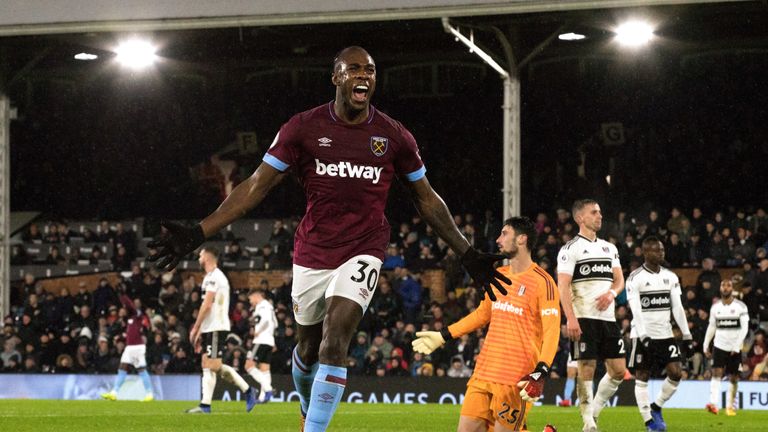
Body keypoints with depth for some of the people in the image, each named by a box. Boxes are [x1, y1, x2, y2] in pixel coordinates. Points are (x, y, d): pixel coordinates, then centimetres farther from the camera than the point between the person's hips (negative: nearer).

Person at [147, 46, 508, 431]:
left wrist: (467, 255, 10)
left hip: (363, 252, -1)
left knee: (334, 342, -19)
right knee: (309, 348, 15)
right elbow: (256, 186, -5)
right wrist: (198, 234, -13)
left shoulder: (393, 136, -2)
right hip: (312, 252, 1)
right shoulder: (304, 128, -5)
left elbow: (427, 200, 10)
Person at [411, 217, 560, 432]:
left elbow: (551, 331, -14)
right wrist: (442, 336, 27)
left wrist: (541, 372, -25)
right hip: (484, 372, 7)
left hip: (516, 380, -7)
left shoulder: (542, 282, -9)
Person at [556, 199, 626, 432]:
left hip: (607, 317, 6)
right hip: (583, 318, -6)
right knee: (587, 368, -6)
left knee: (619, 370, 2)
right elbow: (563, 286, -9)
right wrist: (571, 319, -19)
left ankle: (594, 410, 19)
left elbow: (619, 279, 16)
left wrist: (611, 293, -8)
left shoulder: (609, 248, 17)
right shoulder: (570, 249, -3)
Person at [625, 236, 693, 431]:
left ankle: (656, 407, 14)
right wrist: (643, 336, -25)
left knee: (676, 373, -6)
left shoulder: (670, 277, 8)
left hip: (665, 334, 4)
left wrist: (687, 335, 2)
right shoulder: (635, 278, -8)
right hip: (643, 335, -4)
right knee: (642, 377, -2)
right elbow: (636, 311, -15)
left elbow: (677, 307, 7)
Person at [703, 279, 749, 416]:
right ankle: (713, 404, -26)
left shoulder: (740, 306, -5)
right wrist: (706, 346, 7)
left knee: (734, 378, 3)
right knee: (716, 373, -15)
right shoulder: (715, 307, 6)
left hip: (735, 348, -2)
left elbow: (744, 328, -8)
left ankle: (731, 406, 15)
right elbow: (711, 327, 12)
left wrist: (737, 346, -16)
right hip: (719, 346, 2)